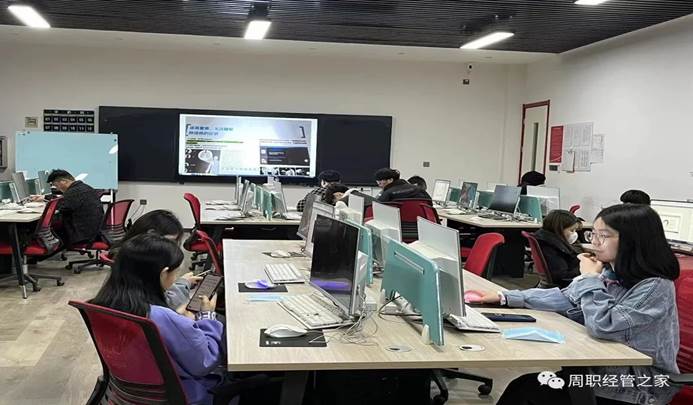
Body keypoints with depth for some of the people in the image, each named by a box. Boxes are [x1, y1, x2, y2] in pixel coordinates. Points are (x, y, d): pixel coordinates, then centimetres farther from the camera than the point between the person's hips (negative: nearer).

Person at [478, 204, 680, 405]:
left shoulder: (656, 287, -22)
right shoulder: (609, 272, 3)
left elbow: (604, 326, -29)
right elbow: (566, 298, 9)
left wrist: (590, 278, -16)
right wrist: (506, 298, 5)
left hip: (637, 387, -6)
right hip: (601, 368, 7)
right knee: (524, 384, -13)